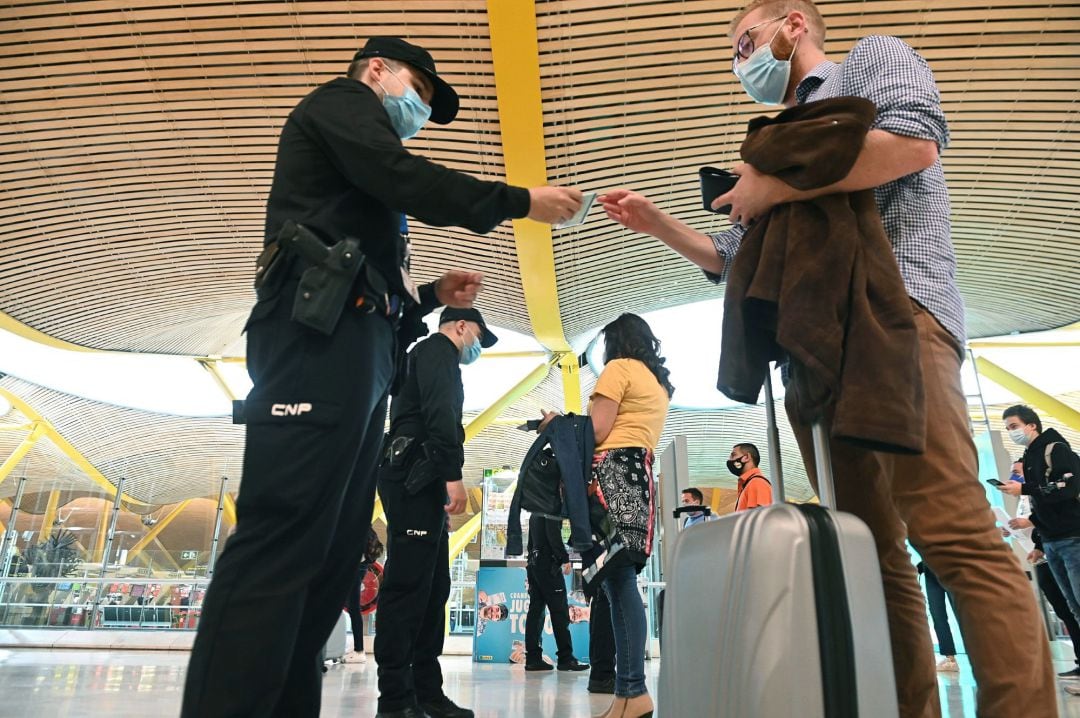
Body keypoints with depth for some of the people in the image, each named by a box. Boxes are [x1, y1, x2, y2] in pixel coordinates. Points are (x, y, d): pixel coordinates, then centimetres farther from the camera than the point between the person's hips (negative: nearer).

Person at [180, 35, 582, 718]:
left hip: (357, 351, 10)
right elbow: (404, 178, -7)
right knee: (283, 539, -18)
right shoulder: (341, 99, 13)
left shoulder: (365, 185, 37)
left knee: (333, 553, 2)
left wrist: (432, 293, 19)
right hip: (320, 339, -10)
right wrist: (520, 200, -2)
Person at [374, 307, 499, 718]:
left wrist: (441, 479, 19)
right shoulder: (438, 349, 1)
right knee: (407, 584, -11)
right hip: (416, 476, -10)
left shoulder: (427, 356, 31)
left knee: (432, 586, 8)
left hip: (418, 480, 10)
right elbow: (440, 411, -16)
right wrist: (453, 474, -23)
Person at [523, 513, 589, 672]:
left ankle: (533, 659, 5)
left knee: (536, 611, 6)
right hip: (548, 564, -9)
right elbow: (554, 535, -19)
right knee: (559, 612, -5)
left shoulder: (535, 513, 19)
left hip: (533, 563, 9)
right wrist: (565, 558, -15)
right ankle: (566, 658, -3)